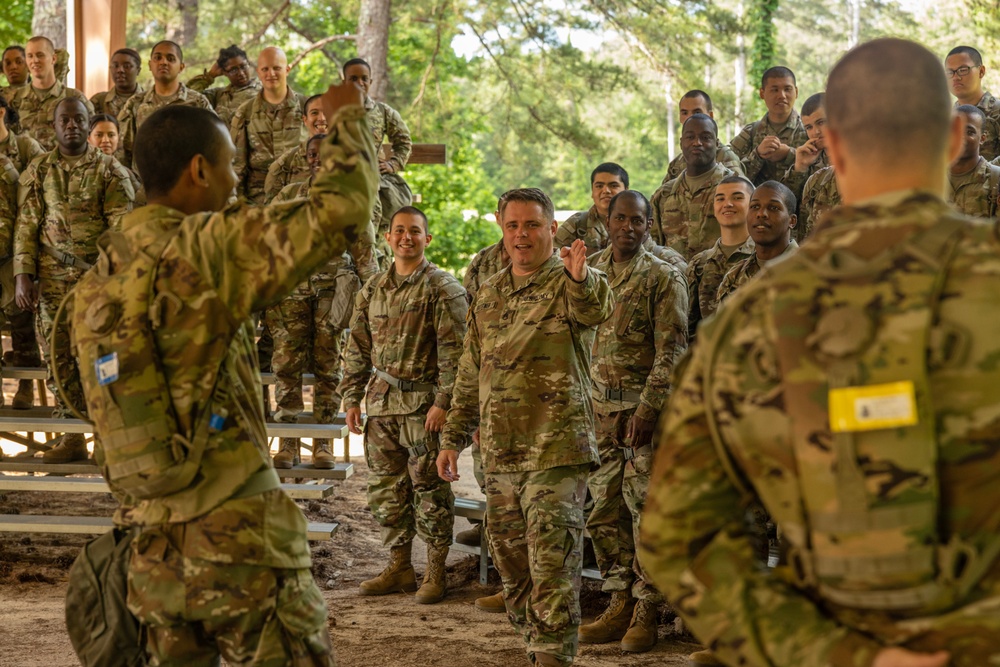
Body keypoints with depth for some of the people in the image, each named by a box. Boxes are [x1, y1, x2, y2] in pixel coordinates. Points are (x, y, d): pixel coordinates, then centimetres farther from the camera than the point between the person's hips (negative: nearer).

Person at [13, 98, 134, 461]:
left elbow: (122, 228, -4)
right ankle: (71, 437, 11)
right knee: (59, 359, 3)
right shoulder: (37, 170, 10)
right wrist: (22, 275, -2)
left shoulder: (111, 170, 3)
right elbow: (26, 226, 8)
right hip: (52, 280, 2)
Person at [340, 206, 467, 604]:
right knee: (386, 488, 9)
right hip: (382, 401, 6)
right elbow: (358, 347, 17)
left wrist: (443, 402, -16)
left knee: (429, 488, -2)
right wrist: (352, 398, 11)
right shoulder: (373, 290, 13)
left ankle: (436, 572, 6)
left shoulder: (442, 288, -5)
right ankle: (399, 568, 19)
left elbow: (454, 351, -10)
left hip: (423, 402, -6)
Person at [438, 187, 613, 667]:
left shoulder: (569, 285, -5)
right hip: (499, 456, 7)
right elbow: (470, 375, 22)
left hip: (555, 452, -7)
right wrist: (453, 438, 17)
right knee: (514, 572, 13)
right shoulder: (488, 295, 15)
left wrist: (581, 277, -53)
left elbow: (595, 308, -31)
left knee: (552, 571, -10)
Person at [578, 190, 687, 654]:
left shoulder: (664, 278, -3)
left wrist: (648, 408, -17)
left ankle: (646, 612, 1)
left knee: (647, 511, -5)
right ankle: (619, 603, 15)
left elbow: (670, 352, -9)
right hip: (599, 406, 5)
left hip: (644, 406, -5)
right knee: (604, 509, 6)